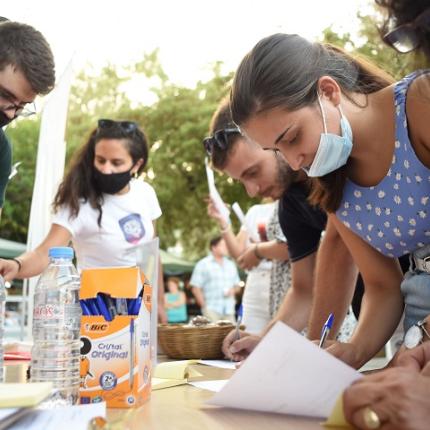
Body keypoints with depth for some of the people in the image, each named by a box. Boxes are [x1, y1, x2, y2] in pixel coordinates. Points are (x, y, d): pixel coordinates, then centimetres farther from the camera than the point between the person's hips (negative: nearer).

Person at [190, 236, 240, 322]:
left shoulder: (231, 265, 17)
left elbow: (237, 285, 23)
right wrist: (204, 306, -7)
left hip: (229, 310, 4)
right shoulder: (203, 264, 3)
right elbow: (196, 288, -1)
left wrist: (233, 290, -1)